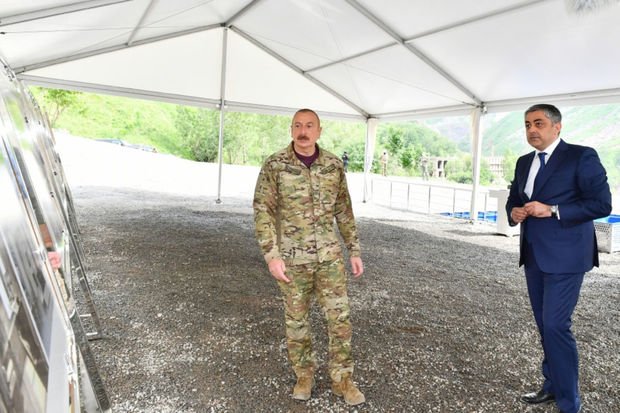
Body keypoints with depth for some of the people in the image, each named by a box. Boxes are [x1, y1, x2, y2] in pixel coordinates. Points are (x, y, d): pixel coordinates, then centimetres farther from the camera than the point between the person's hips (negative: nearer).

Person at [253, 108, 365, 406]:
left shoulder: (334, 164, 0)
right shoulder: (274, 165, -9)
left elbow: (344, 210, 6)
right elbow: (262, 211, -10)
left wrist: (354, 251, 4)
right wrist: (271, 256, -19)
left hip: (328, 254, 2)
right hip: (292, 256, -2)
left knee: (339, 316, 3)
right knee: (296, 318, 11)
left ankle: (341, 379, 20)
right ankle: (304, 374, 32)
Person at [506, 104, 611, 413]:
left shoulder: (581, 156, -9)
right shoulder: (524, 162, 12)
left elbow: (602, 204, -14)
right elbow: (513, 198, 19)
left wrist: (552, 210, -22)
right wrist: (514, 212, -3)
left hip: (564, 256, -7)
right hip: (534, 256, 7)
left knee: (556, 326, -8)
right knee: (544, 325, 15)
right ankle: (552, 385, 32)